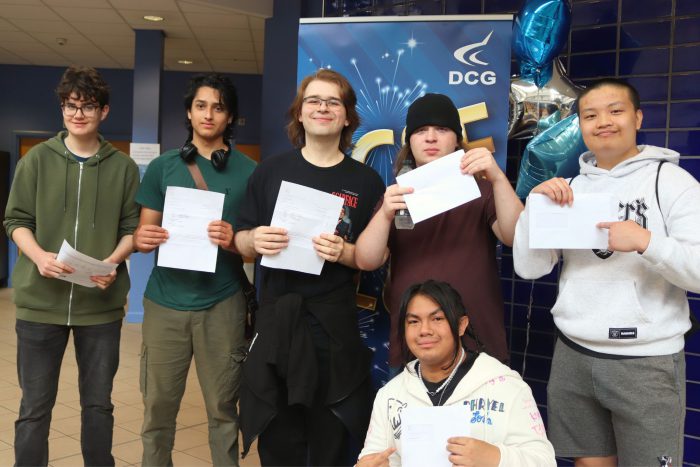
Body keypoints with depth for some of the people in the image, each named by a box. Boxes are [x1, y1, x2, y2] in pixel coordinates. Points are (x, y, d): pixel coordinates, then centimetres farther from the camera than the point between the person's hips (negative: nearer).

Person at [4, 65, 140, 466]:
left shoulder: (123, 167, 3)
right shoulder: (37, 159, 3)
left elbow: (132, 228, 5)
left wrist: (114, 260, -14)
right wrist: (38, 255, -15)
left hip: (102, 304, 1)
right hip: (40, 301, 0)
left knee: (98, 403, 12)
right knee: (35, 406, 8)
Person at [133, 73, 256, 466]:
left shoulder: (248, 171, 3)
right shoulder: (163, 167, 8)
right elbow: (145, 231, 10)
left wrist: (234, 241, -18)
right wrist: (144, 239, -13)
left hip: (221, 303, -1)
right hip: (166, 301, 2)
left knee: (223, 408, 7)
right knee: (158, 407, 8)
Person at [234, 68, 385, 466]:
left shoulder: (367, 181, 1)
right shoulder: (270, 171, 5)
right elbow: (241, 242, 8)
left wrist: (345, 253, -17)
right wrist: (255, 240, -14)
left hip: (336, 323, -1)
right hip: (276, 318, 1)